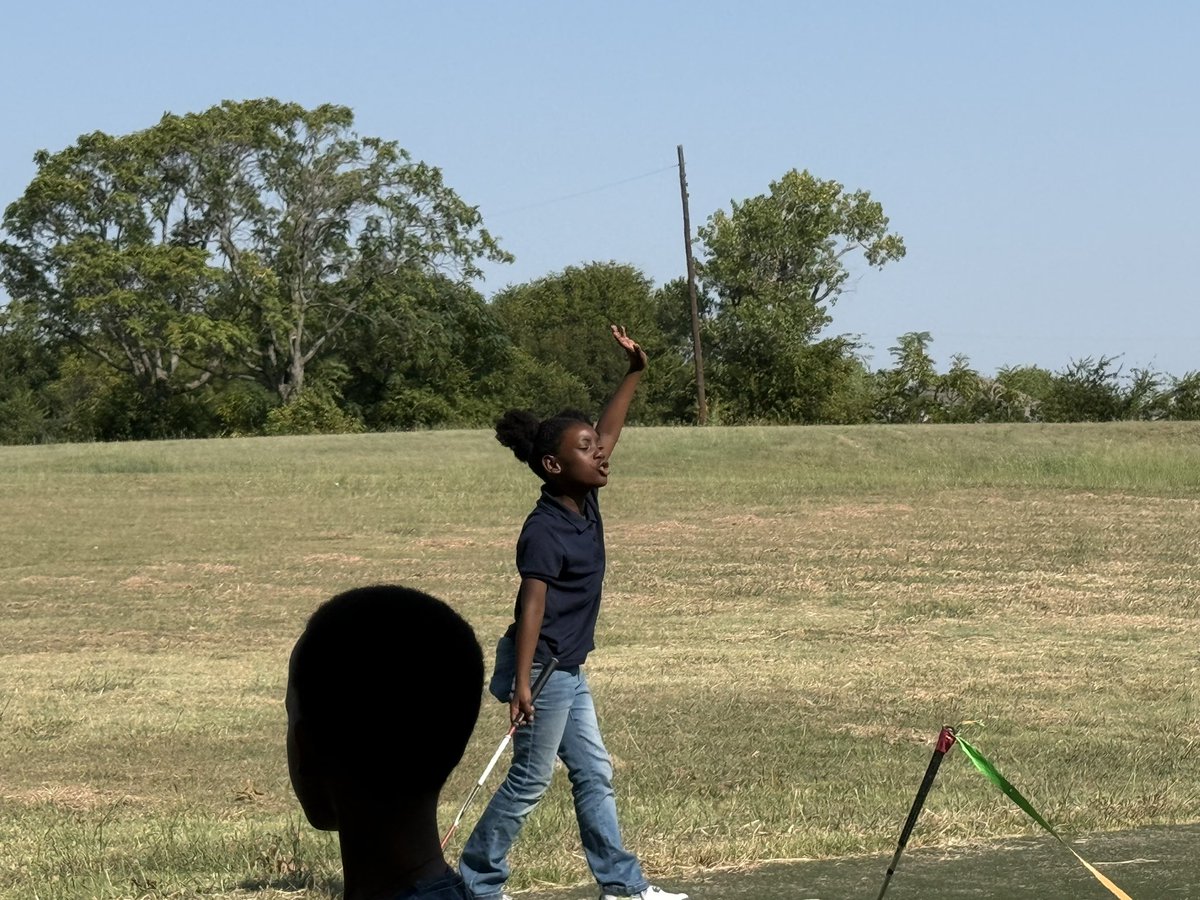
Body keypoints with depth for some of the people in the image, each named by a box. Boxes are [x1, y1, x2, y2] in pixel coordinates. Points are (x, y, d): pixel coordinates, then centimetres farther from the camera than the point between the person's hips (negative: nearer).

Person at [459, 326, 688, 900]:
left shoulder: (584, 505, 5)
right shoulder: (545, 531, -20)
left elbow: (606, 433, 16)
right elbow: (532, 605, -25)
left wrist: (635, 372, 15)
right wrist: (521, 683, -31)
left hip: (567, 670, 9)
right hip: (542, 666, -9)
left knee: (593, 775, 11)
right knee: (530, 779, -4)